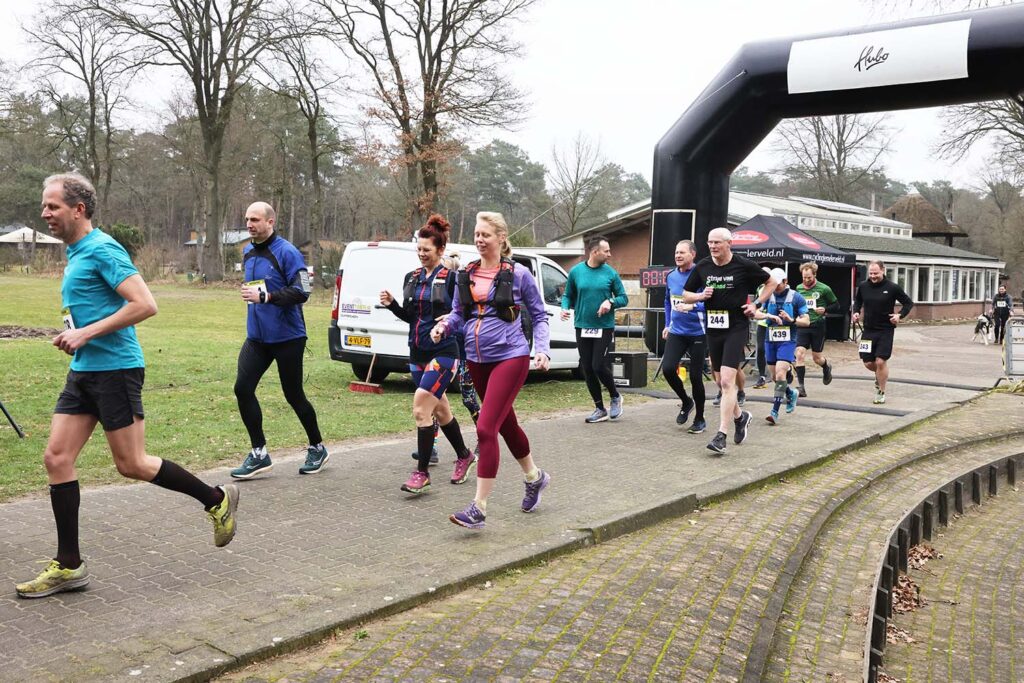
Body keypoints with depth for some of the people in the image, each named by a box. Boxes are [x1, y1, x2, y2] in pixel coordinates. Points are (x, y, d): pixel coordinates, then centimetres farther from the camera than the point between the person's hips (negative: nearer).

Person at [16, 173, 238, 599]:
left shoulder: (102, 250, -13)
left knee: (131, 465, -2)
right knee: (57, 459, 3)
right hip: (83, 371, 9)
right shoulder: (75, 253, 15)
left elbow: (145, 305, -22)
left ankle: (216, 500, 17)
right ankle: (68, 565, 10)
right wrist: (72, 332, 11)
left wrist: (87, 333, -20)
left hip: (114, 369, -9)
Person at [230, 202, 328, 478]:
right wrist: (249, 293, 13)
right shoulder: (247, 253, 11)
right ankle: (259, 453, 4)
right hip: (256, 337, 7)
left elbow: (302, 292, -21)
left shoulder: (286, 252, -13)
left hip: (287, 338, -7)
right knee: (242, 388, -6)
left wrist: (265, 296, -27)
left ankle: (317, 449, 24)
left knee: (293, 394, 3)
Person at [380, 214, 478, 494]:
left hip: (443, 352, -7)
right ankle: (464, 456, 36)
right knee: (440, 409, 16)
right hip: (418, 352, 7)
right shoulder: (412, 278, 10)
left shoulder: (451, 278, -8)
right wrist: (391, 304, 0)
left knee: (421, 408, -15)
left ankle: (422, 473, -7)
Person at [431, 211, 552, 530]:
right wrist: (444, 325, -8)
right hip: (477, 360, 6)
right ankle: (535, 477, 43)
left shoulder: (518, 274, -5)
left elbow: (538, 316, 3)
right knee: (506, 423, 19)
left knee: (486, 428, -15)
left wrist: (542, 349, -11)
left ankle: (479, 508, -9)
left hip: (510, 357, -6)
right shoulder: (466, 275, 7)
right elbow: (458, 313, 14)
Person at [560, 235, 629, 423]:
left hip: (604, 328, -2)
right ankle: (600, 409, 19)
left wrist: (610, 302, -16)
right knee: (587, 370, 5)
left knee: (599, 366, -11)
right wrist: (565, 307, -11)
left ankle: (615, 397, 18)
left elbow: (623, 298, 4)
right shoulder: (576, 271, 0)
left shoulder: (610, 273, -2)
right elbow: (568, 295, 10)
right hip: (582, 328, 2)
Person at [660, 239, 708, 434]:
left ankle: (700, 419, 19)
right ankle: (686, 402, 17)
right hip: (676, 332, 4)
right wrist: (667, 324, 20)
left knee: (695, 376, 1)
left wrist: (692, 306, -32)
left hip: (697, 333, -4)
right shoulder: (671, 276, 6)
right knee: (668, 368, -11)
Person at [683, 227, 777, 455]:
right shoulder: (702, 267, 3)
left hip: (737, 328, -5)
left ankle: (721, 436, -14)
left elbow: (771, 283, 8)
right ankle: (740, 416, 39)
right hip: (713, 329, 5)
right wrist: (701, 295, -8)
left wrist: (756, 304, -4)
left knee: (727, 380, -15)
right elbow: (686, 295, 12)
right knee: (722, 381, 14)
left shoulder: (744, 265, -6)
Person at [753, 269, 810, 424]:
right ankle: (791, 394, 40)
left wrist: (791, 320, -19)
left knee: (780, 373, -18)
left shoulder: (796, 297, -1)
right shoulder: (768, 296, 8)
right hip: (770, 341, 5)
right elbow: (756, 314, -2)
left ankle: (775, 411, -16)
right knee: (774, 377, 11)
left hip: (787, 341, -5)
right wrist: (769, 315, -20)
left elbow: (806, 321, -1)